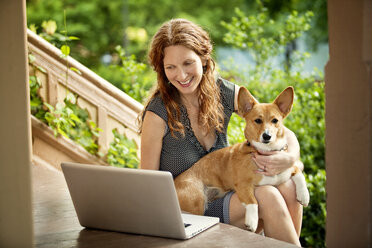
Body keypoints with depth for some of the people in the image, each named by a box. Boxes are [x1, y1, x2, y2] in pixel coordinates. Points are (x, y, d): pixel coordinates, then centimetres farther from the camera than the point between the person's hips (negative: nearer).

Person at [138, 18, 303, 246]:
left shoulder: (226, 93, -3)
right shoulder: (158, 114, -15)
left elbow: (284, 132, 1)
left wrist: (290, 158, -22)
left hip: (224, 197, 5)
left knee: (287, 186, -22)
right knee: (267, 196, -26)